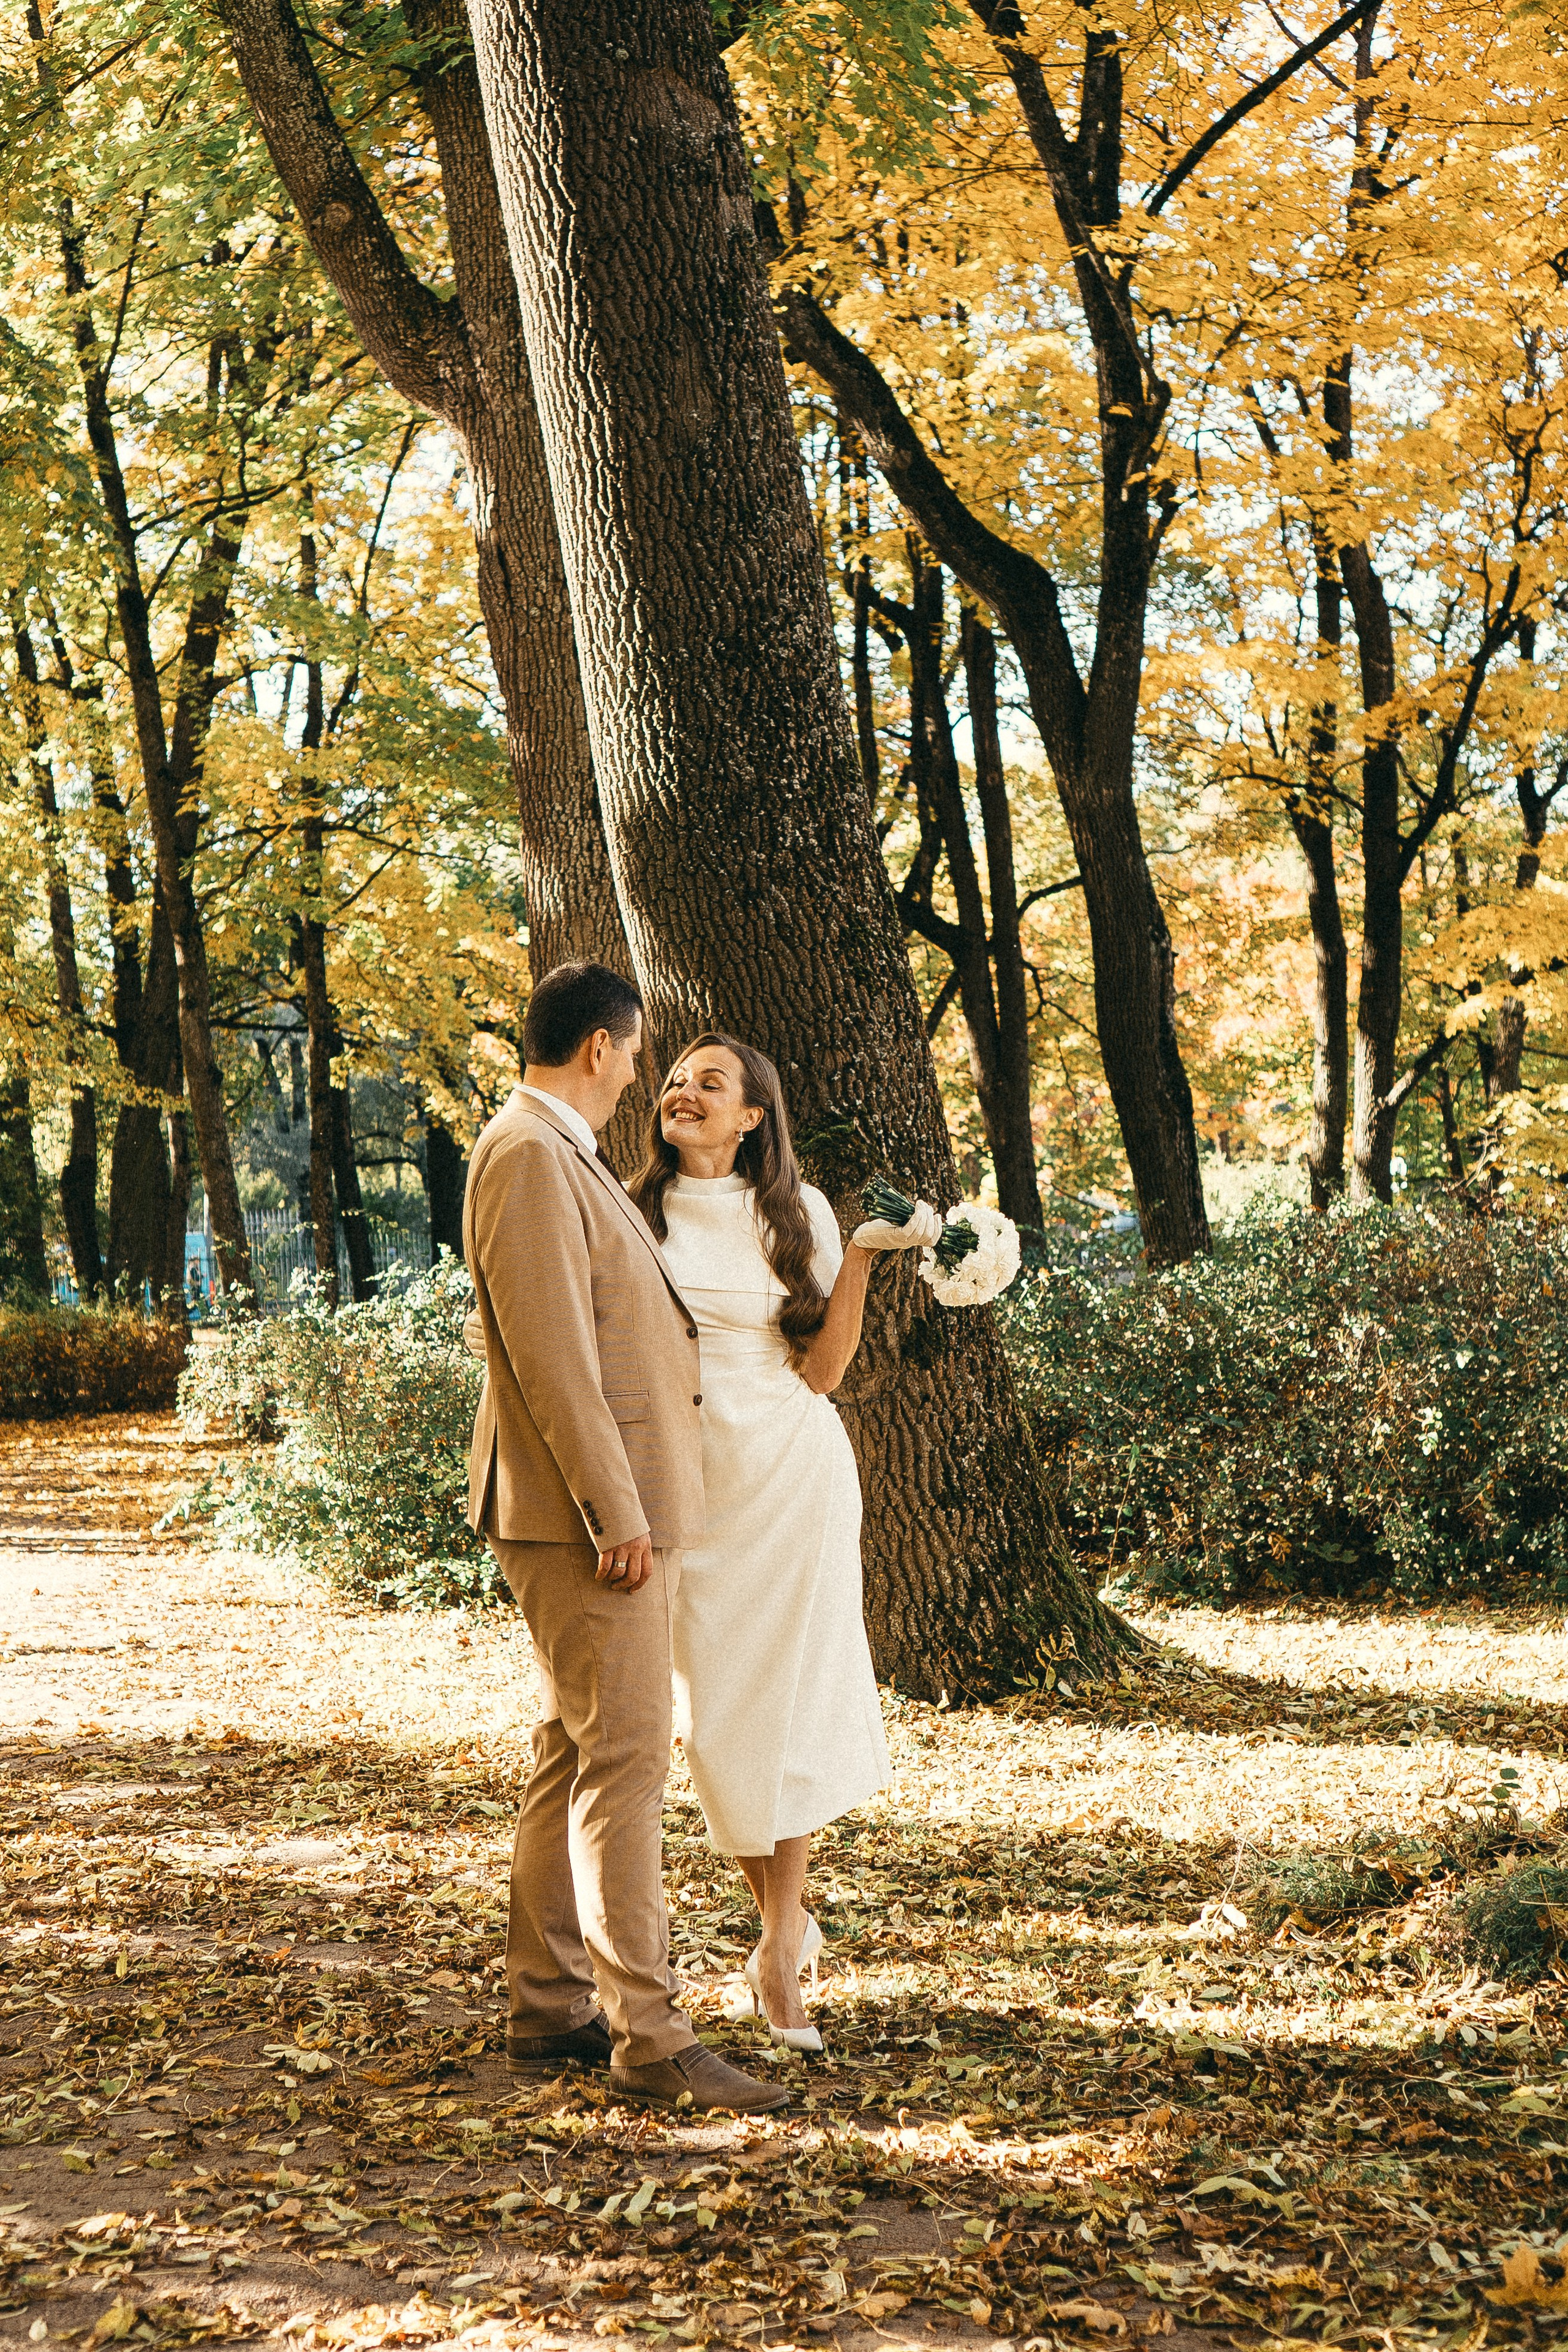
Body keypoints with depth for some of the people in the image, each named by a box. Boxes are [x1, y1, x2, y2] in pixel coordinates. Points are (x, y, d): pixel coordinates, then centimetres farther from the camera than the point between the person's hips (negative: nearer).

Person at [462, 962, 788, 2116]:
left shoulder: (565, 1156, 17)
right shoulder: (527, 1156, -16)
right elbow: (551, 1353, -22)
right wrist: (618, 1515, -22)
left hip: (621, 1505, 11)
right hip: (586, 1513, -11)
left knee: (574, 1759, 13)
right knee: (624, 1761, -9)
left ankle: (548, 2006, 21)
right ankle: (647, 2033, -5)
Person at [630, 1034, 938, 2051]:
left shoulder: (796, 1213, 2)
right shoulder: (636, 1213, 3)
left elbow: (822, 1370, -1)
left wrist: (861, 1257, -9)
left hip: (792, 1471, -1)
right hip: (685, 1480, 1)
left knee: (788, 1698, -4)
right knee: (713, 1713, 1)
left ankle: (780, 1942, 7)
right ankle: (789, 1924, 20)